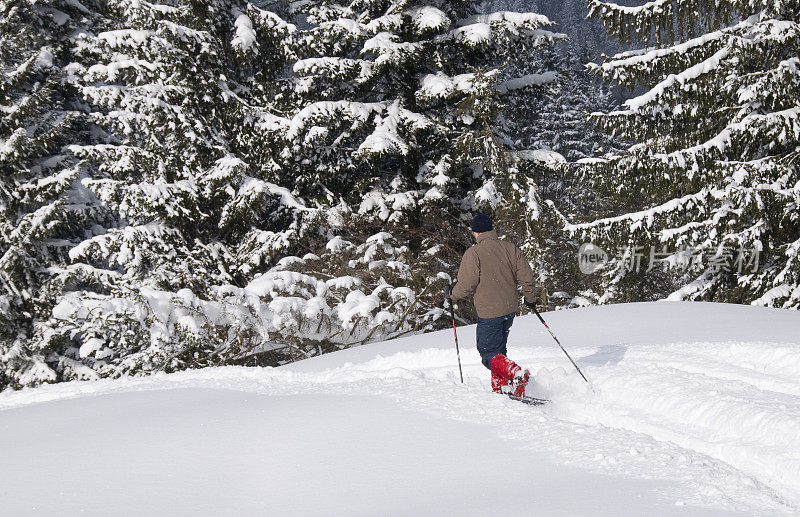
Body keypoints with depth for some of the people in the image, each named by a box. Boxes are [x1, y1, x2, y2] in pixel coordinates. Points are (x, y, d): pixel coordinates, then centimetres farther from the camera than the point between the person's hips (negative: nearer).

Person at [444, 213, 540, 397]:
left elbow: (466, 284, -14)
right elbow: (526, 275, 4)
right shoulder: (510, 248, 4)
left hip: (489, 311, -7)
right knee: (498, 349, 21)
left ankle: (517, 374, -24)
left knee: (488, 354, -1)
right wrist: (530, 298, 21)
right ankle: (501, 389, 19)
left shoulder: (473, 253, -12)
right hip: (510, 308, 7)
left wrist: (451, 294, 7)